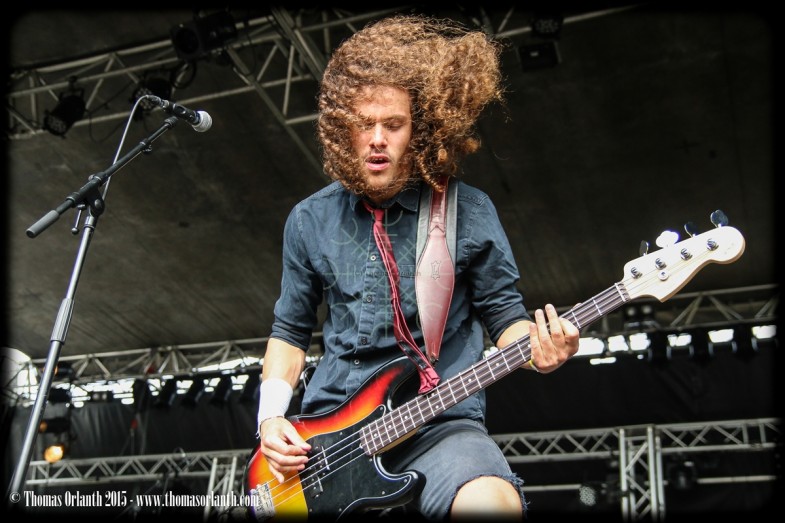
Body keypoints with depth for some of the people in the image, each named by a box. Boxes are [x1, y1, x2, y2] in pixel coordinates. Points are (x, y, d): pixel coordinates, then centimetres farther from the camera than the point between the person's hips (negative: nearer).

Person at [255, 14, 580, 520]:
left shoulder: (469, 212, -1)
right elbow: (290, 330, 17)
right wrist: (272, 416, 3)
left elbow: (505, 316, 7)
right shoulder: (310, 220, 8)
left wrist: (537, 348, -16)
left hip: (438, 421, -3)